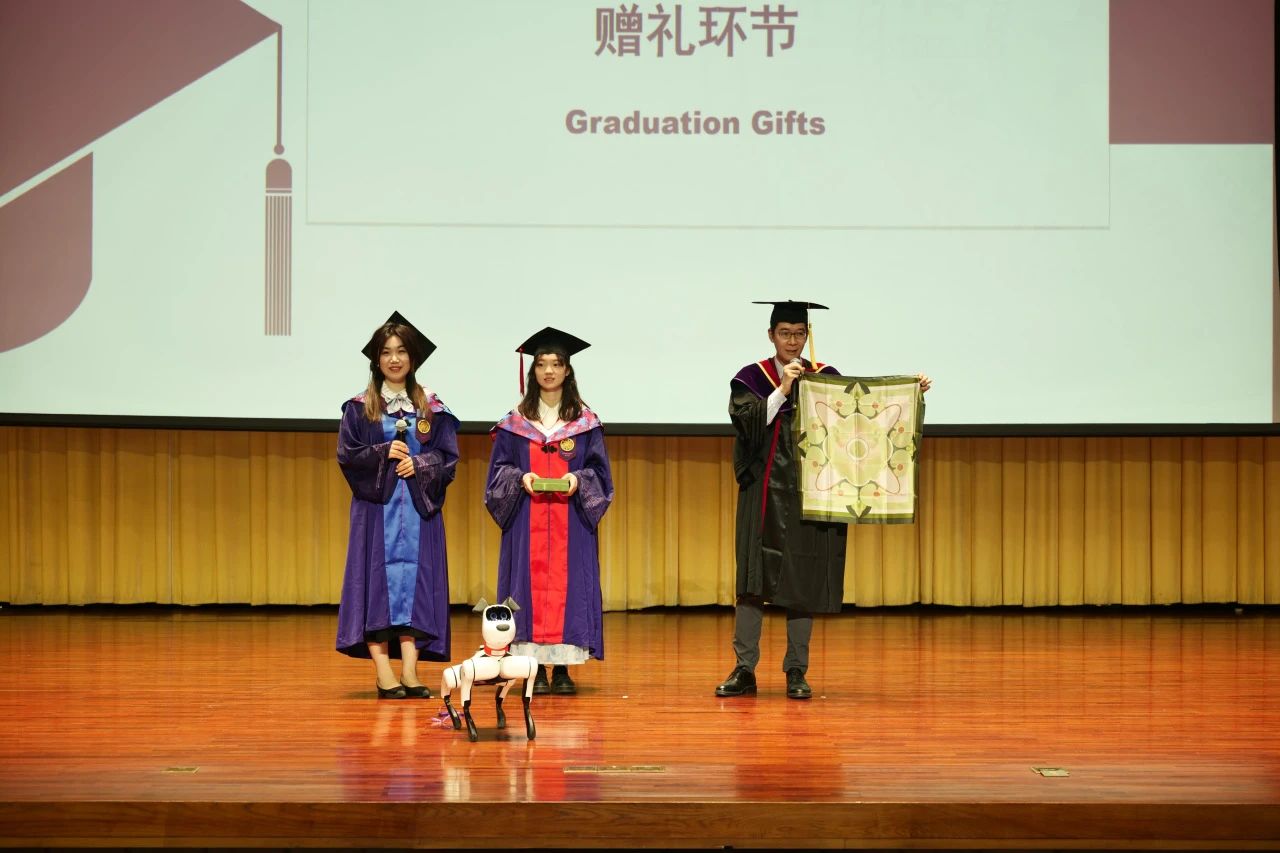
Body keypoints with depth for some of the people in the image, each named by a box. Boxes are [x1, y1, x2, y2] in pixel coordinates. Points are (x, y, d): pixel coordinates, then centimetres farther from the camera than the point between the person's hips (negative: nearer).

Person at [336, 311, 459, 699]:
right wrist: (385, 453, -13)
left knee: (416, 578, -4)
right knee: (378, 579, -6)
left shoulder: (432, 409, 9)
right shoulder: (359, 408, 6)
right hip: (376, 507, -1)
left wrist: (418, 464, -12)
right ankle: (383, 672, -7)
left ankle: (410, 670, -5)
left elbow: (448, 457, 5)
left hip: (418, 508, 1)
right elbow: (347, 455, 0)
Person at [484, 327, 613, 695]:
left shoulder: (586, 422, 8)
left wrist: (578, 479, -13)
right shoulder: (516, 422, 9)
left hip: (571, 522, 0)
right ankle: (535, 668, -1)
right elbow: (499, 469, 8)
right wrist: (520, 478, -12)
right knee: (531, 582, -4)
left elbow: (599, 471, 6)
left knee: (568, 585, -4)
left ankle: (562, 667, -1)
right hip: (527, 522, 0)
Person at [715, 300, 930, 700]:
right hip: (765, 492, -1)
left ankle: (796, 671, 9)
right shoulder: (751, 379, 4)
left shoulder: (826, 378, 9)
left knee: (804, 582, 2)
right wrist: (782, 390, -19)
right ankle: (744, 669, 1)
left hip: (810, 494, 1)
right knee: (753, 577, -5)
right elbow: (747, 420, -12)